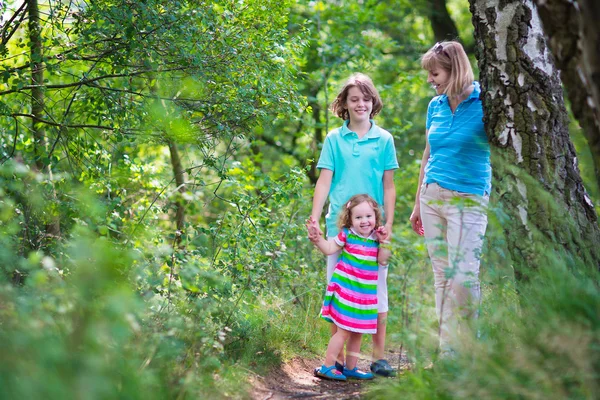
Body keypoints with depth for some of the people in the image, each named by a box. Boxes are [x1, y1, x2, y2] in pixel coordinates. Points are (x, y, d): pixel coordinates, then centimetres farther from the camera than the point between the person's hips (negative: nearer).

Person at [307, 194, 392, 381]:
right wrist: (317, 237, -17)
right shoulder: (347, 234, -6)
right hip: (345, 289, -5)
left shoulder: (376, 237, 5)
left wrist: (383, 242, -7)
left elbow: (383, 261, 2)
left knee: (357, 332, 13)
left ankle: (350, 367, 25)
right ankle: (327, 367, 0)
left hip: (365, 292, 5)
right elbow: (329, 249, -3)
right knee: (344, 331, -7)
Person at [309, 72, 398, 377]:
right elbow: (324, 182, 3)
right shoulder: (334, 139, 6)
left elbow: (389, 186, 5)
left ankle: (378, 358, 9)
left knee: (376, 290, 2)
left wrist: (388, 225, -1)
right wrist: (313, 220, -5)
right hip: (339, 224, 0)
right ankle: (339, 359, 10)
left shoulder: (384, 140, 5)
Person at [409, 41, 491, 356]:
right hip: (432, 197, 5)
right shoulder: (436, 106, 10)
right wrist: (417, 204, 21)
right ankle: (446, 351, 12)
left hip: (467, 199, -5)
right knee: (441, 277, 7)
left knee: (463, 277, -12)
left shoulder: (484, 102, -7)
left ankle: (458, 351, -2)